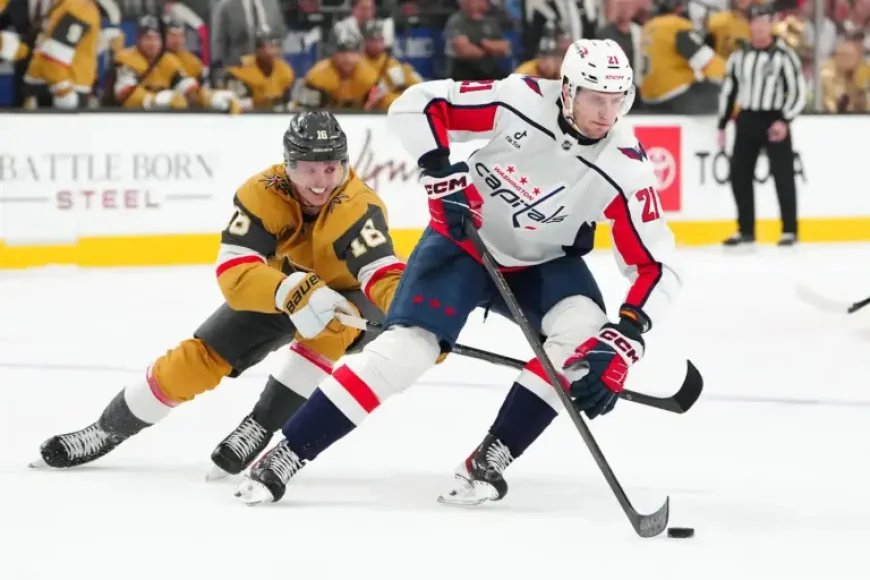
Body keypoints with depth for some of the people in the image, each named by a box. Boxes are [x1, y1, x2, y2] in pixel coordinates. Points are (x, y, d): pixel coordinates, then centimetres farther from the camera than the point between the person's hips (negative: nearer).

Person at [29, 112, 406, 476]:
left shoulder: (357, 207, -35)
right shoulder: (262, 194, -28)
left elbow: (384, 276, -46)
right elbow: (234, 273, -38)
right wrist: (291, 291, -57)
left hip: (351, 296, -3)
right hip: (277, 288, 3)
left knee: (326, 330, -36)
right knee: (202, 356, -5)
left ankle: (260, 427, -22)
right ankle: (109, 429, 14)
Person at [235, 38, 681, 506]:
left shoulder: (625, 169, -23)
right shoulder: (521, 101, -25)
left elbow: (654, 266, -21)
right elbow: (415, 105, -18)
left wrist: (621, 343, -34)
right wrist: (441, 176, -26)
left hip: (544, 263, 2)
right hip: (464, 238, -2)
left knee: (585, 330, -26)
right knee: (406, 348, -18)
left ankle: (490, 458, -15)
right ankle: (285, 457, -10)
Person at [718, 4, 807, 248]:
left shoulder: (784, 55, -7)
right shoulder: (739, 56, 8)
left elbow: (799, 92, -9)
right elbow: (728, 91, 15)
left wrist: (784, 121, -18)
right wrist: (722, 125, 12)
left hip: (774, 121, -5)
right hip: (746, 121, 5)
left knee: (783, 176, -6)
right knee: (739, 176, 5)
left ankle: (790, 230, 0)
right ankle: (746, 230, 15)